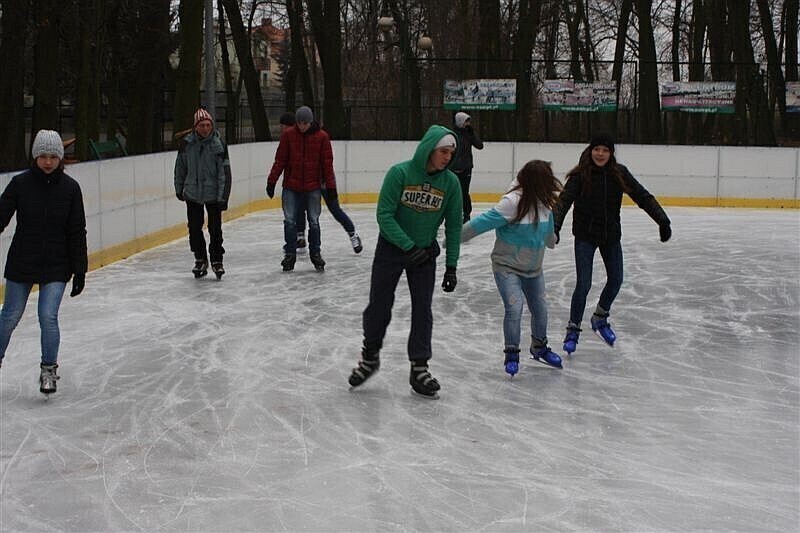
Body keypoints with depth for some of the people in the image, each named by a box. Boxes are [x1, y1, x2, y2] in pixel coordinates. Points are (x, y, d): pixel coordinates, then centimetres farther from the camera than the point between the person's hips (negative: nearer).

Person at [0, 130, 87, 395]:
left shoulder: (70, 188, -4)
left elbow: (77, 232, -1)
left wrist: (80, 270, 0)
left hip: (56, 267, -1)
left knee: (48, 316, -7)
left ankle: (49, 369, 12)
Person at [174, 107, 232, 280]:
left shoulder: (219, 144, -11)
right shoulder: (186, 144, -5)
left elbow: (224, 172, -10)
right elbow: (180, 167, 10)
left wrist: (223, 197, -13)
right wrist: (179, 189, 15)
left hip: (213, 194, -2)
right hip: (192, 194, 2)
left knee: (215, 229, -1)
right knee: (194, 228, 8)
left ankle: (217, 260, 15)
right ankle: (200, 260, 23)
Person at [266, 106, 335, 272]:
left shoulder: (322, 137, -4)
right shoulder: (288, 135, -3)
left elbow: (327, 163, 1)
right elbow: (280, 160, 1)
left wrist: (331, 186, 0)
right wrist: (272, 181, -2)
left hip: (313, 188, 0)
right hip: (291, 187, 0)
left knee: (314, 222, 6)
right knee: (290, 221, 1)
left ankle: (315, 254, 18)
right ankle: (290, 254, 12)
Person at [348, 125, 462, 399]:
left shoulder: (450, 182, -9)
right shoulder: (400, 173, -18)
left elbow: (453, 226, -2)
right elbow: (384, 215, -18)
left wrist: (451, 266, -4)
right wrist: (409, 247, -23)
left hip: (425, 253, 2)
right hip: (391, 248, -2)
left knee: (422, 310, 2)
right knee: (379, 305, 6)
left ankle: (419, 368, 13)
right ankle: (370, 357, 28)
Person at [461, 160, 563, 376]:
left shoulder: (543, 202, -4)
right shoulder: (512, 203, -27)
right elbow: (483, 223, -25)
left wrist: (551, 241, 34)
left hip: (533, 269, 7)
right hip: (507, 267, -7)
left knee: (540, 309, 13)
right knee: (514, 307, -17)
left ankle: (540, 347, 37)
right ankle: (511, 354, 3)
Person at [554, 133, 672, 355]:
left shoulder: (619, 173, -6)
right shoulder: (580, 175, -15)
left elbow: (643, 197, -7)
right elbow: (564, 201, -23)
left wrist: (662, 220, -17)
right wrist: (555, 227, -38)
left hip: (611, 235, 4)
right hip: (585, 236, -4)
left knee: (616, 280, 11)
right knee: (583, 284, -5)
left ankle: (600, 318, 36)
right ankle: (573, 329, 11)